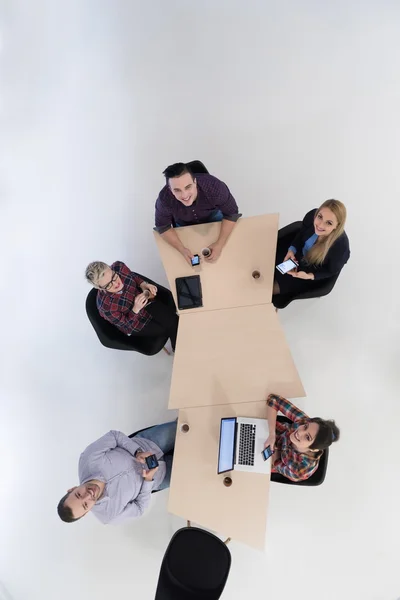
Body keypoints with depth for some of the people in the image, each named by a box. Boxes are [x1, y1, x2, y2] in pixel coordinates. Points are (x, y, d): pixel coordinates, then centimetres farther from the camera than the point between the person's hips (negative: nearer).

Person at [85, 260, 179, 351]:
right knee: (173, 326, -8)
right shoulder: (106, 306, -39)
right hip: (134, 323, -5)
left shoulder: (119, 267, -28)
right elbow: (128, 326, -22)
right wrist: (136, 308, -38)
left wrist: (144, 285, -19)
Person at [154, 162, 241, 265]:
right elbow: (162, 227, -21)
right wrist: (182, 249, -34)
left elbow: (231, 214, -25)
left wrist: (220, 244, -34)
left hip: (213, 215, 0)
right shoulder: (165, 198, -40)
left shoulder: (215, 187, -41)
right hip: (184, 224, 0)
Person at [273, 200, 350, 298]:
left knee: (273, 288, -4)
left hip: (312, 272, -4)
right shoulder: (312, 215, -30)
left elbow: (332, 271, -19)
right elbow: (301, 234, -5)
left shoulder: (341, 246, -40)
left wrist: (308, 276, -33)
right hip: (298, 253, 4)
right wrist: (291, 250, -21)